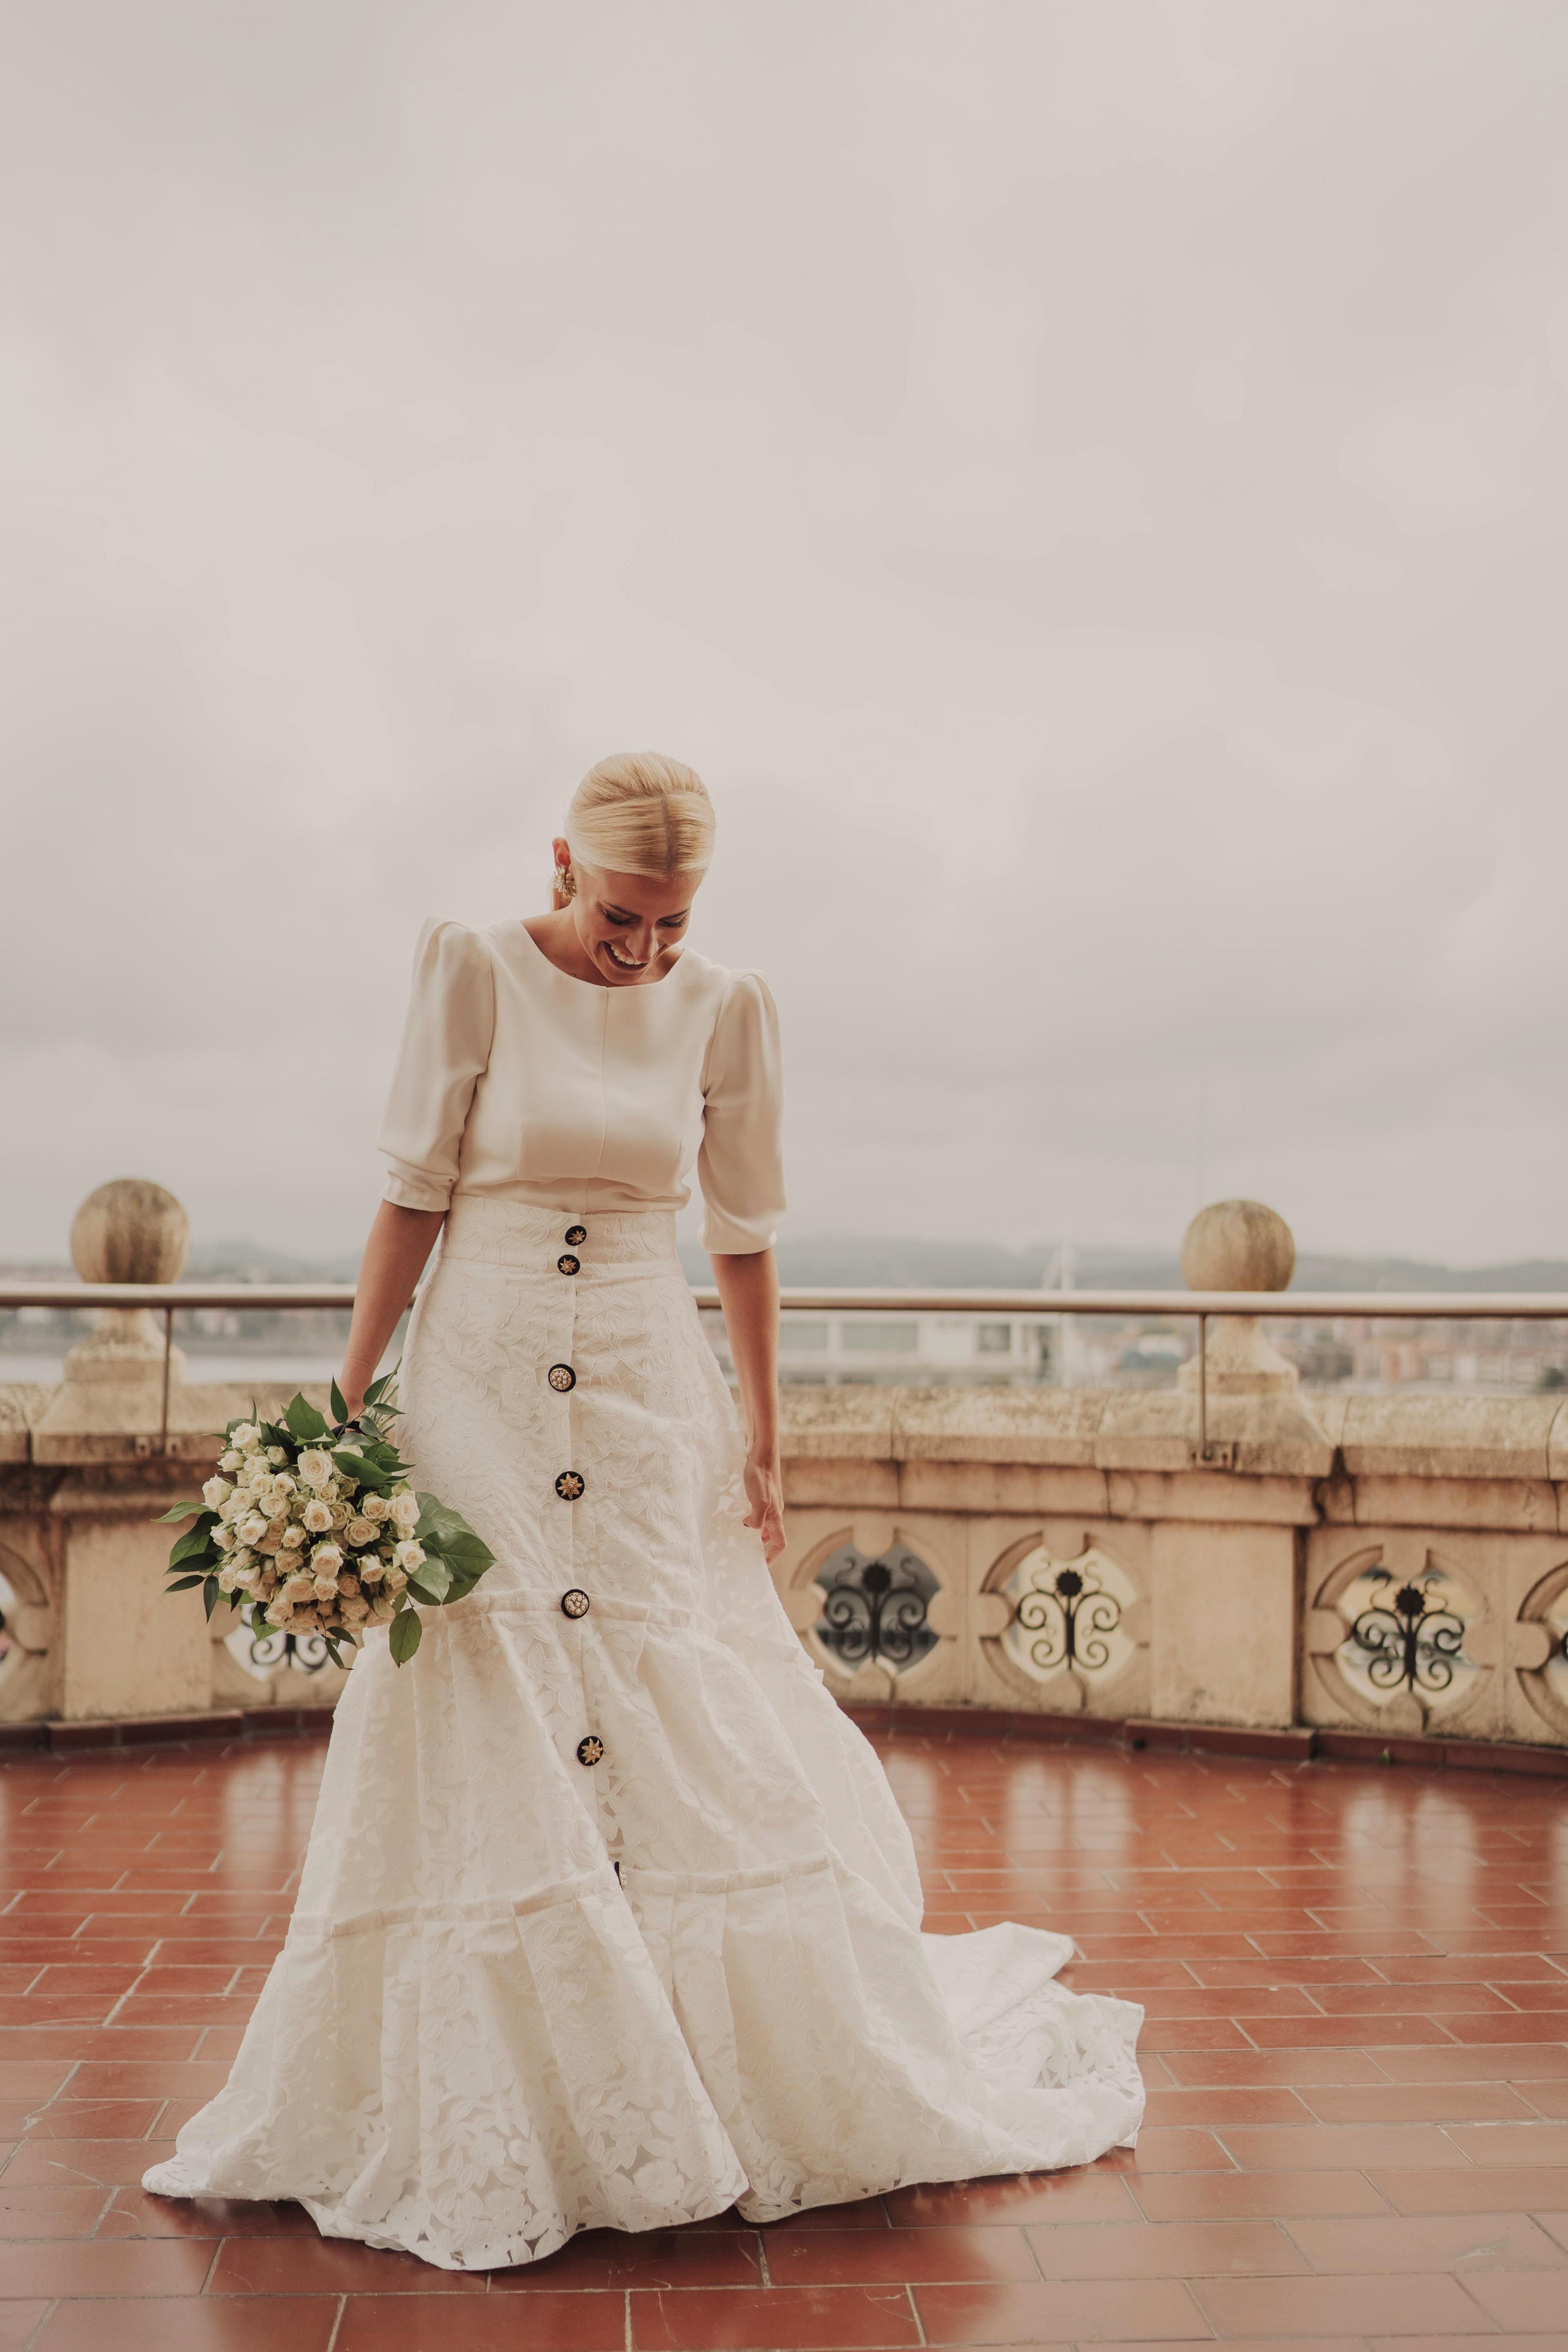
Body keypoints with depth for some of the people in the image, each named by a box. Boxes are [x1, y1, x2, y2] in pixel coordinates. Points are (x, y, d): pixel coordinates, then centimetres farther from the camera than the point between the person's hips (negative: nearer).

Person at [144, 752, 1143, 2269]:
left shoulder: (725, 1010, 2)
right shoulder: (474, 972, -4)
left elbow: (742, 1235, 8)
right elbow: (413, 1197, -2)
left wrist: (762, 1443, 10)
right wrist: (345, 1406, -4)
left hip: (650, 1401, 1)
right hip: (478, 1393, -1)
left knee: (697, 1751, 2)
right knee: (479, 1761, 2)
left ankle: (752, 2092, 23)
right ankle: (485, 2139, 20)